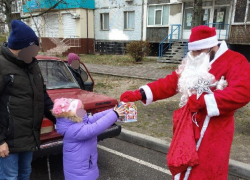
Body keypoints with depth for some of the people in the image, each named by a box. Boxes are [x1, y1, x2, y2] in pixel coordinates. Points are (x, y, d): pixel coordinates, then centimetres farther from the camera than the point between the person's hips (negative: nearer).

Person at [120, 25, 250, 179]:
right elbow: (170, 83, 3)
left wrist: (203, 101, -25)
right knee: (182, 167, 18)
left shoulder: (235, 61, -10)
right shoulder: (192, 64, 8)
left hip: (212, 131, -6)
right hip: (188, 126, 6)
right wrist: (138, 94, -8)